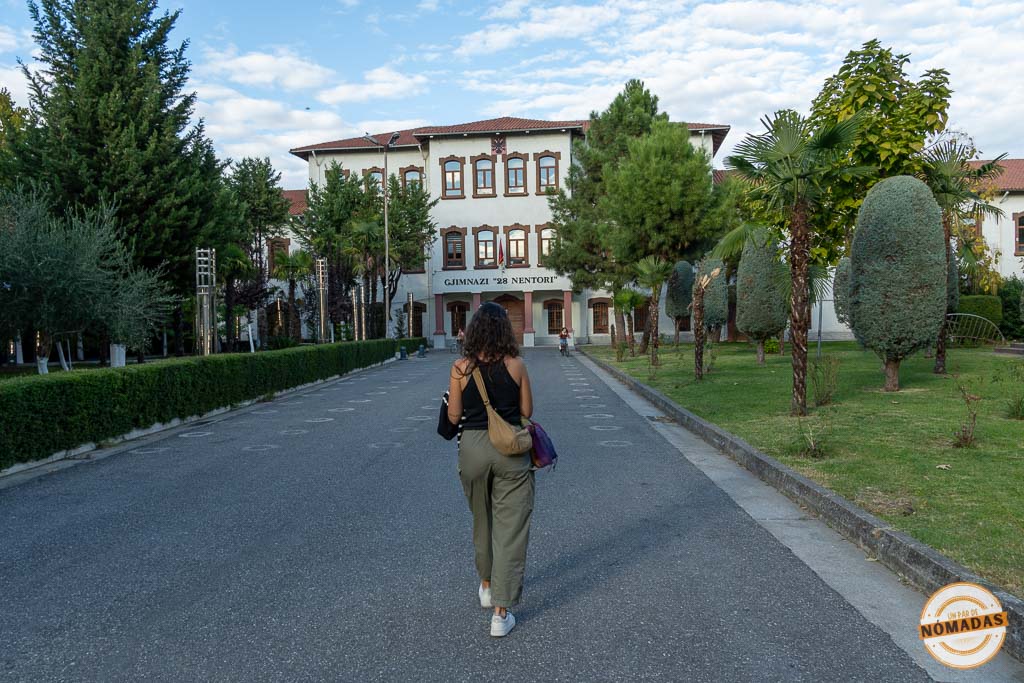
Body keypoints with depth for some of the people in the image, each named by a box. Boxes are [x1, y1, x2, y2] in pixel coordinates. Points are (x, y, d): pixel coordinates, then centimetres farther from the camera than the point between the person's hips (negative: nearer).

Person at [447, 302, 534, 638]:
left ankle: (486, 585, 43)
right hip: (510, 449, -2)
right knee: (510, 527, 4)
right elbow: (527, 412, 2)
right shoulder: (516, 365, -6)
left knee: (482, 520, 23)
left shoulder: (460, 368, -6)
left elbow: (453, 416, -1)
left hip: (473, 446, 2)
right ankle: (501, 612, 4)